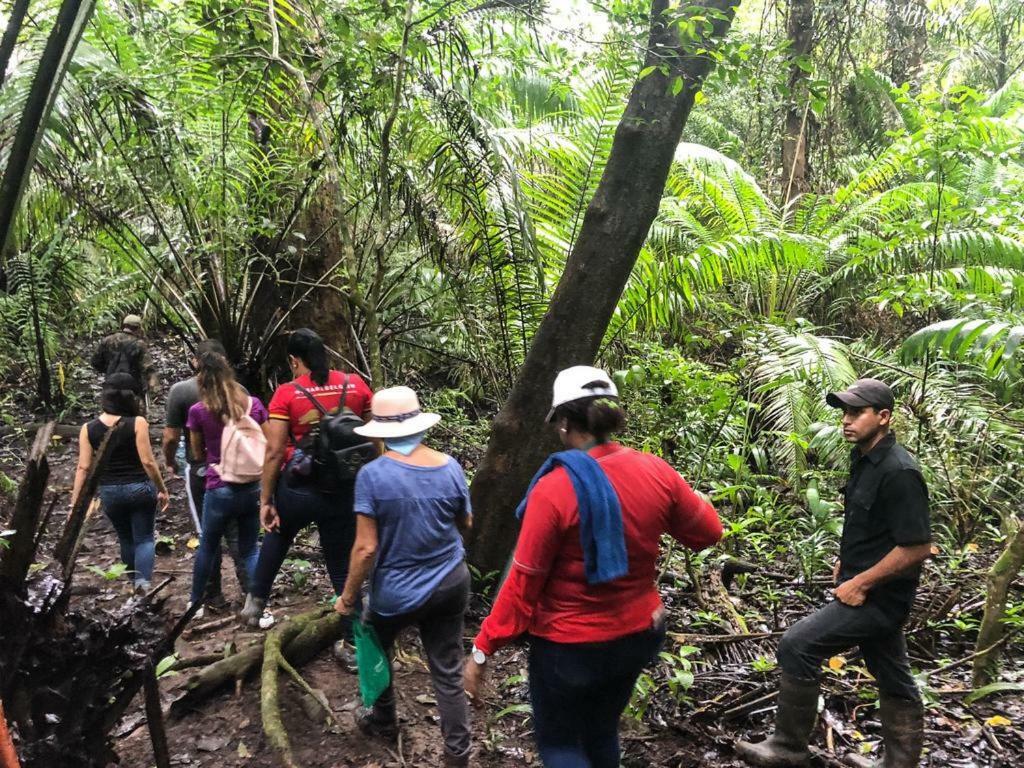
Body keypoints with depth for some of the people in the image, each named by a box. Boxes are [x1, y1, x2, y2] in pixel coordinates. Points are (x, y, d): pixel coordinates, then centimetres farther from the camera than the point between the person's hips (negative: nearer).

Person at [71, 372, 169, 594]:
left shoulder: (88, 429, -3)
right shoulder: (137, 423, -13)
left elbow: (83, 467, -4)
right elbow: (147, 461, -14)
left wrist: (75, 504, 1)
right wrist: (162, 489, -3)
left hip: (109, 492, 3)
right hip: (139, 488, -3)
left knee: (126, 539, 21)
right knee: (144, 538, 7)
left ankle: (135, 579, 31)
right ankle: (143, 580, -13)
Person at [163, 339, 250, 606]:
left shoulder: (180, 390, -9)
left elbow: (171, 437, -8)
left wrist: (169, 463, 10)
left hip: (200, 471, -2)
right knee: (236, 531, 11)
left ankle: (213, 594, 19)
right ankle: (250, 587, 7)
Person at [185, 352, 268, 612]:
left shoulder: (198, 411, -8)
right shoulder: (254, 404, -2)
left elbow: (198, 454, 5)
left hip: (220, 490, -2)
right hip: (253, 488, 2)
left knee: (208, 547, 18)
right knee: (249, 550, 13)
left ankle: (195, 603, 33)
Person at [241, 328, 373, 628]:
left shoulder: (286, 393, -8)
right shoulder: (356, 386, -1)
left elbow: (274, 451, -10)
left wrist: (265, 501, -2)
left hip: (298, 489, -1)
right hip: (344, 491, 1)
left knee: (276, 537, 31)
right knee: (342, 568, 12)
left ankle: (255, 603, 40)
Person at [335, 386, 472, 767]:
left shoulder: (373, 474, -18)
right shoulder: (450, 466, -7)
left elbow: (366, 548, -18)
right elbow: (466, 523, 8)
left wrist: (348, 598, -6)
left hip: (398, 592, -2)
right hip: (451, 584, 3)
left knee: (374, 649, 27)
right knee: (448, 673, 12)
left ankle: (384, 721, 44)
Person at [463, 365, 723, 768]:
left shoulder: (554, 489, -24)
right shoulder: (656, 472, -10)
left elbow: (524, 583, -20)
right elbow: (708, 533, 4)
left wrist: (482, 650, -10)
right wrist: (699, 503, 25)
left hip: (570, 645, -5)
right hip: (638, 635, 6)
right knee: (602, 731, 27)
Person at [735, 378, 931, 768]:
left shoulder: (898, 472, -21)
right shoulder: (864, 461, 8)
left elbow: (917, 546, -23)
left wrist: (859, 584, -18)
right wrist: (848, 563, 13)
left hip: (878, 597, -9)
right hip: (870, 591, 9)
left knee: (797, 645, -12)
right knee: (893, 680, 17)